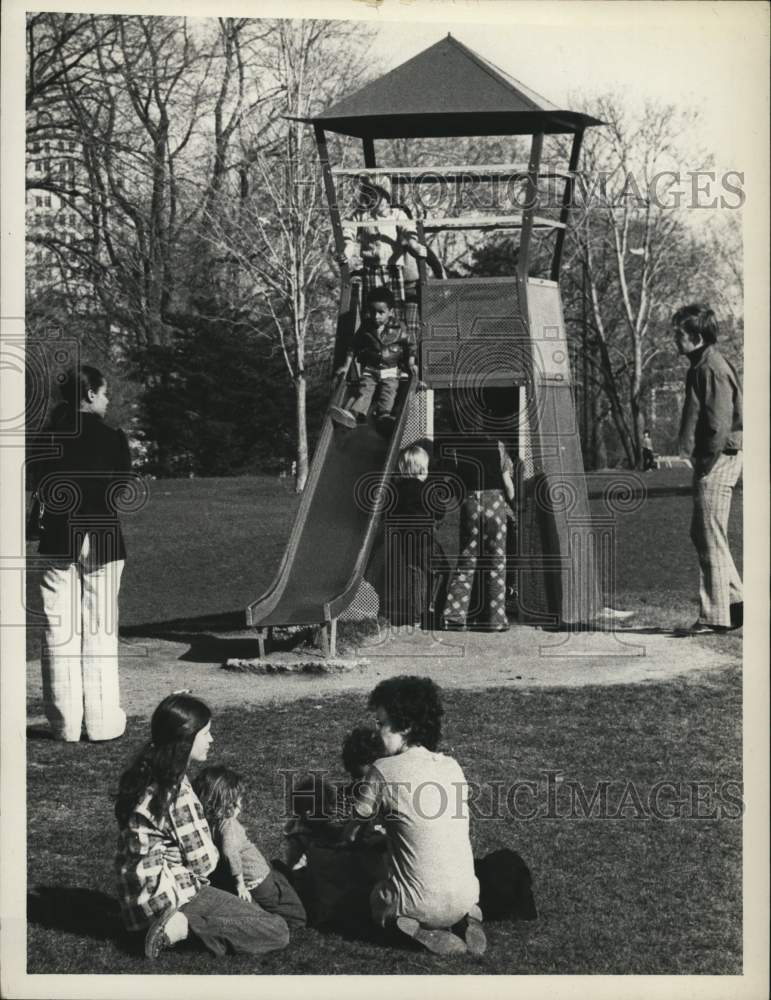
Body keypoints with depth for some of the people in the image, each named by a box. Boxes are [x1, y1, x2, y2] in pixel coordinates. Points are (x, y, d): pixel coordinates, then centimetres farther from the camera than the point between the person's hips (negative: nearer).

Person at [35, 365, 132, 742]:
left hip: (57, 542, 2)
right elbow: (122, 491, -3)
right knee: (100, 633, 5)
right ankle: (102, 722, 6)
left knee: (59, 633, 7)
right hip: (102, 541, -2)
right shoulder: (112, 438, -8)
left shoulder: (48, 438, -1)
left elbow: (40, 490, 2)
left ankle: (65, 724, 8)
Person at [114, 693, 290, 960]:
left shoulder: (144, 771, 4)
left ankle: (180, 923, 4)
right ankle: (181, 927, -15)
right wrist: (215, 852, 7)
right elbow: (203, 862, -15)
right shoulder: (177, 792, -22)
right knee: (278, 932, -11)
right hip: (174, 895, -9)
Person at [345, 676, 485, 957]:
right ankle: (467, 919, 9)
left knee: (376, 902, 30)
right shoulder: (453, 766, 4)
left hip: (419, 903, -5)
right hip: (466, 896, 5)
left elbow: (355, 823, 2)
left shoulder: (384, 771, -13)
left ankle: (418, 930, 1)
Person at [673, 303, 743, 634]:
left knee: (711, 540, -5)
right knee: (701, 535, 14)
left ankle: (715, 615, 0)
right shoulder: (701, 367, 16)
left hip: (717, 461, -10)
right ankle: (735, 601, 18)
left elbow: (720, 425, -21)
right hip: (712, 461, 10)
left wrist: (705, 465, -18)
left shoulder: (712, 369, -16)